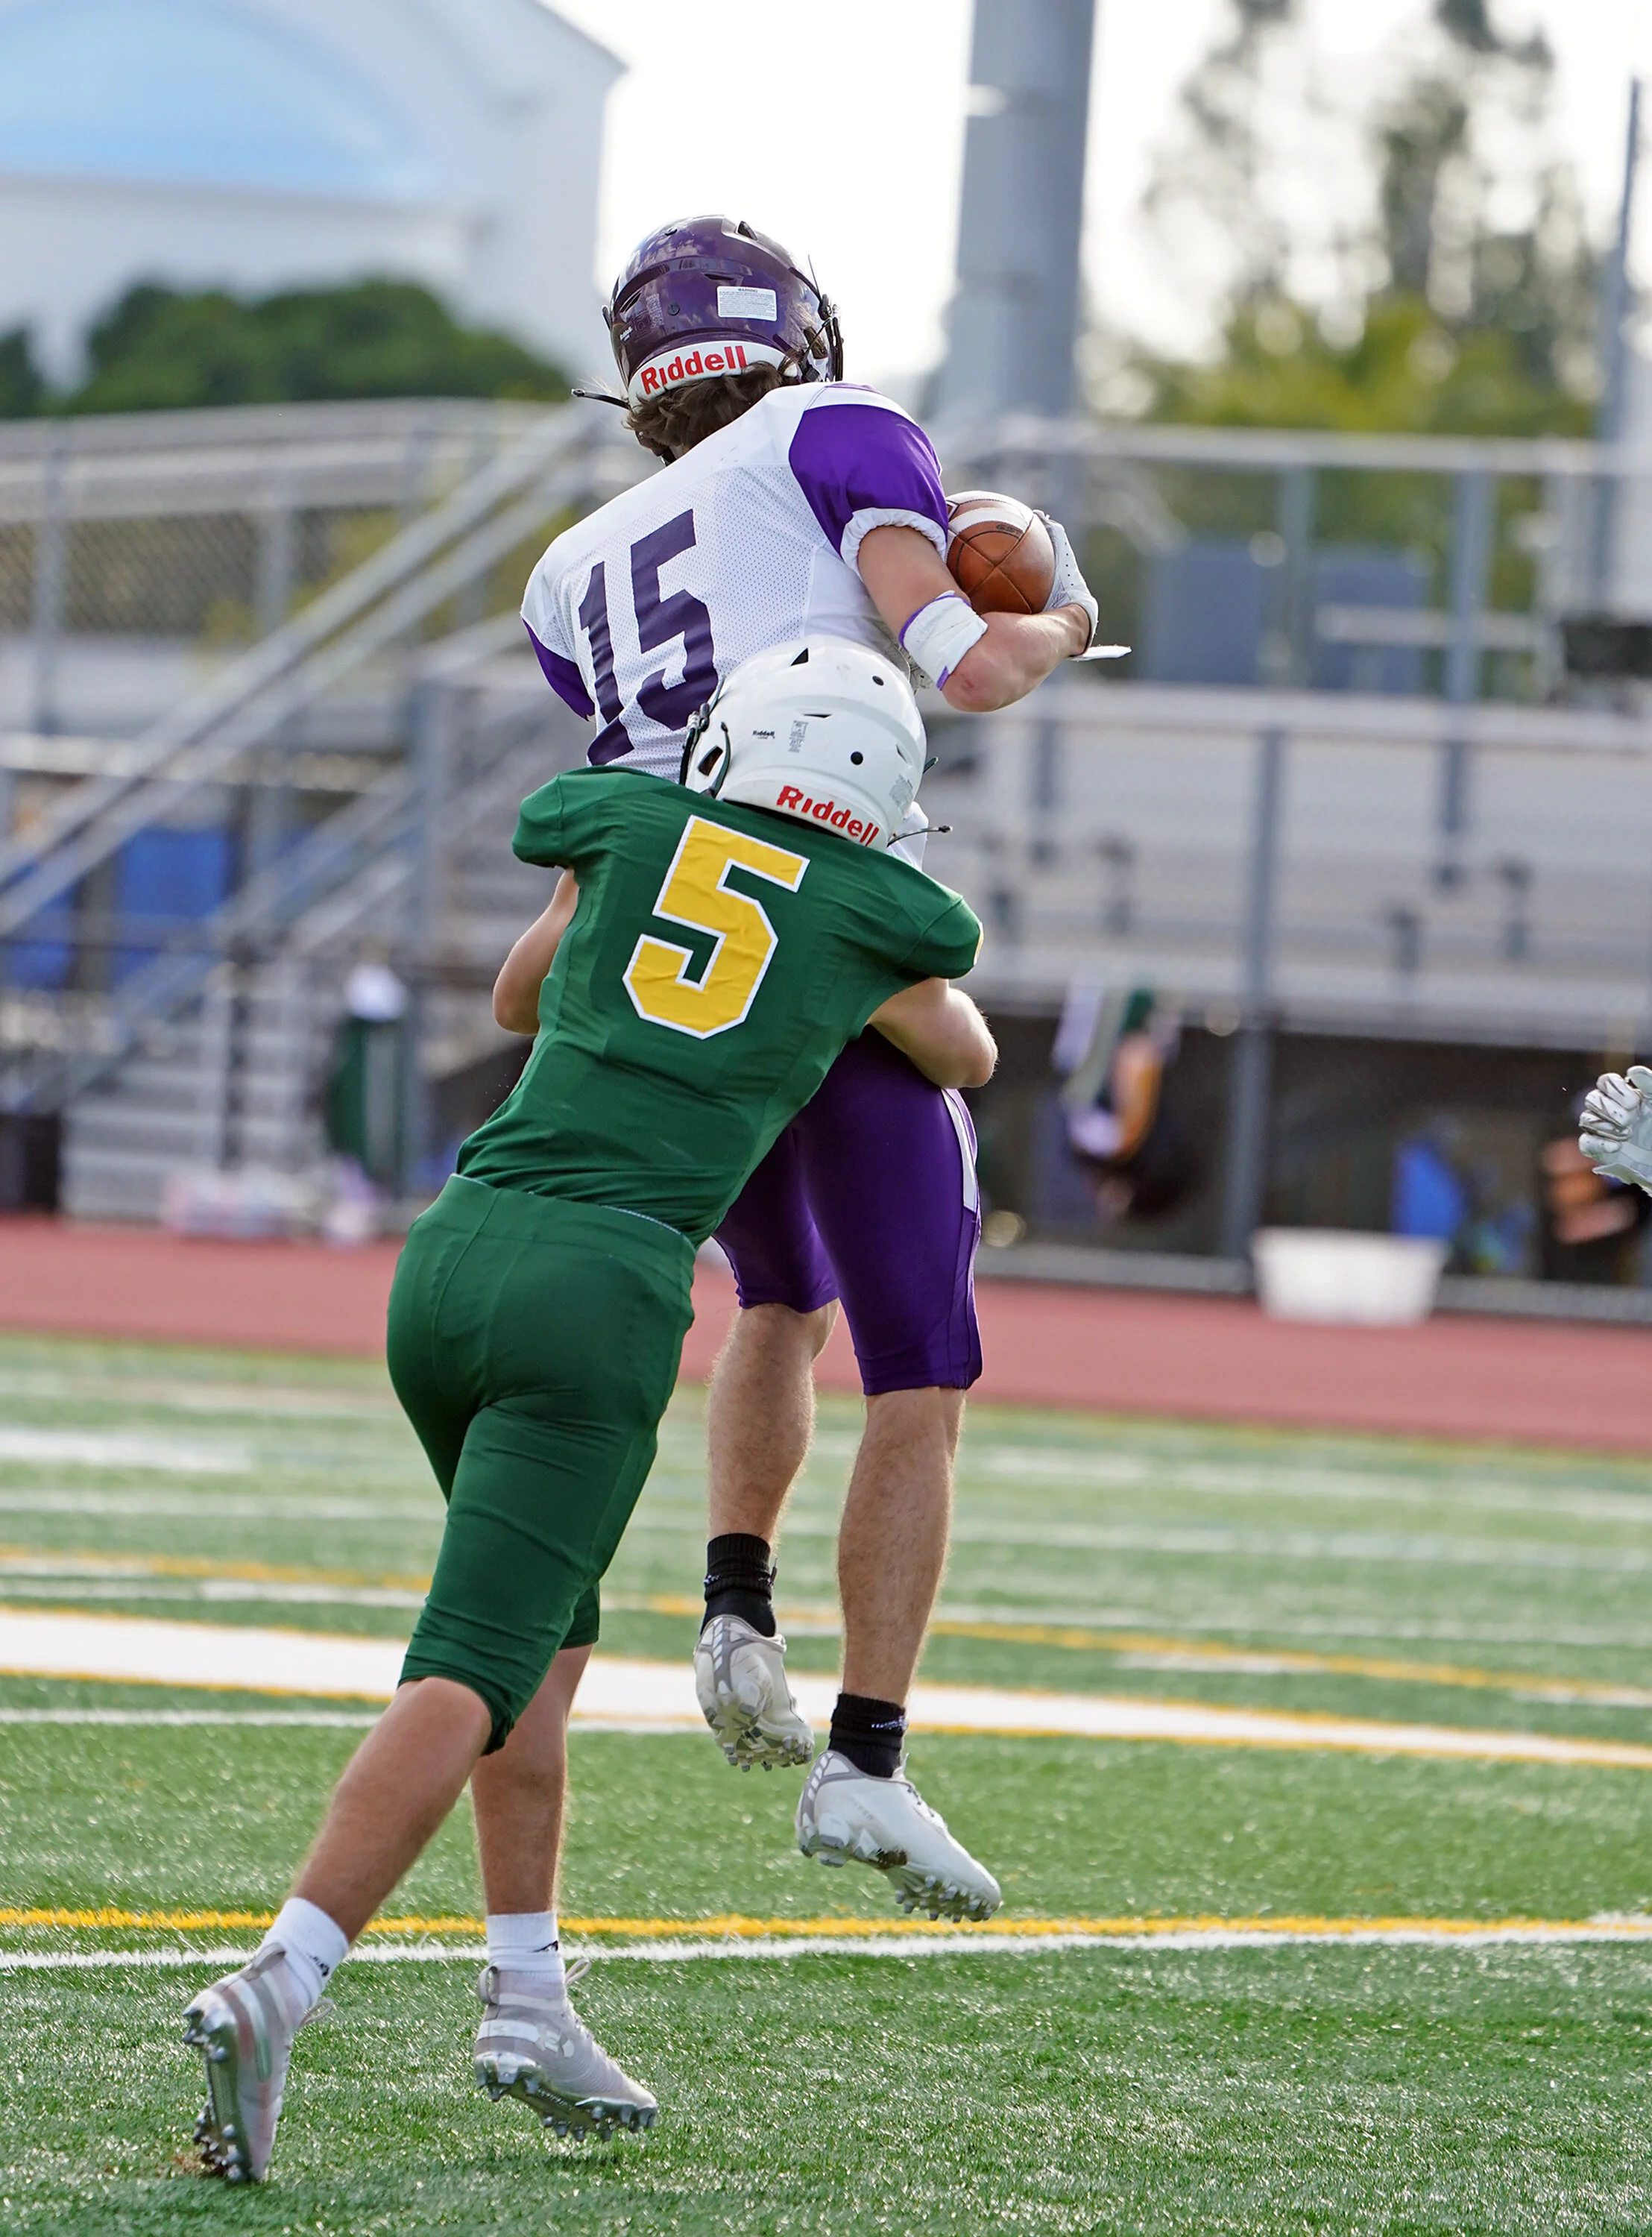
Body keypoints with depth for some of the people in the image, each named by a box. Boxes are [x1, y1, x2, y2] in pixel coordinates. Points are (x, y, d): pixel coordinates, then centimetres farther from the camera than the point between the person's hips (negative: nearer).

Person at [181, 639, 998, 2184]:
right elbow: (967, 1061, 35)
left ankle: (527, 1999, 18)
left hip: (456, 1249, 4)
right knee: (466, 1685, -9)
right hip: (604, 1291, -4)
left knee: (546, 1642, 23)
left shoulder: (636, 827, 16)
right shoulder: (876, 925, 12)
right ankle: (272, 1990, -26)